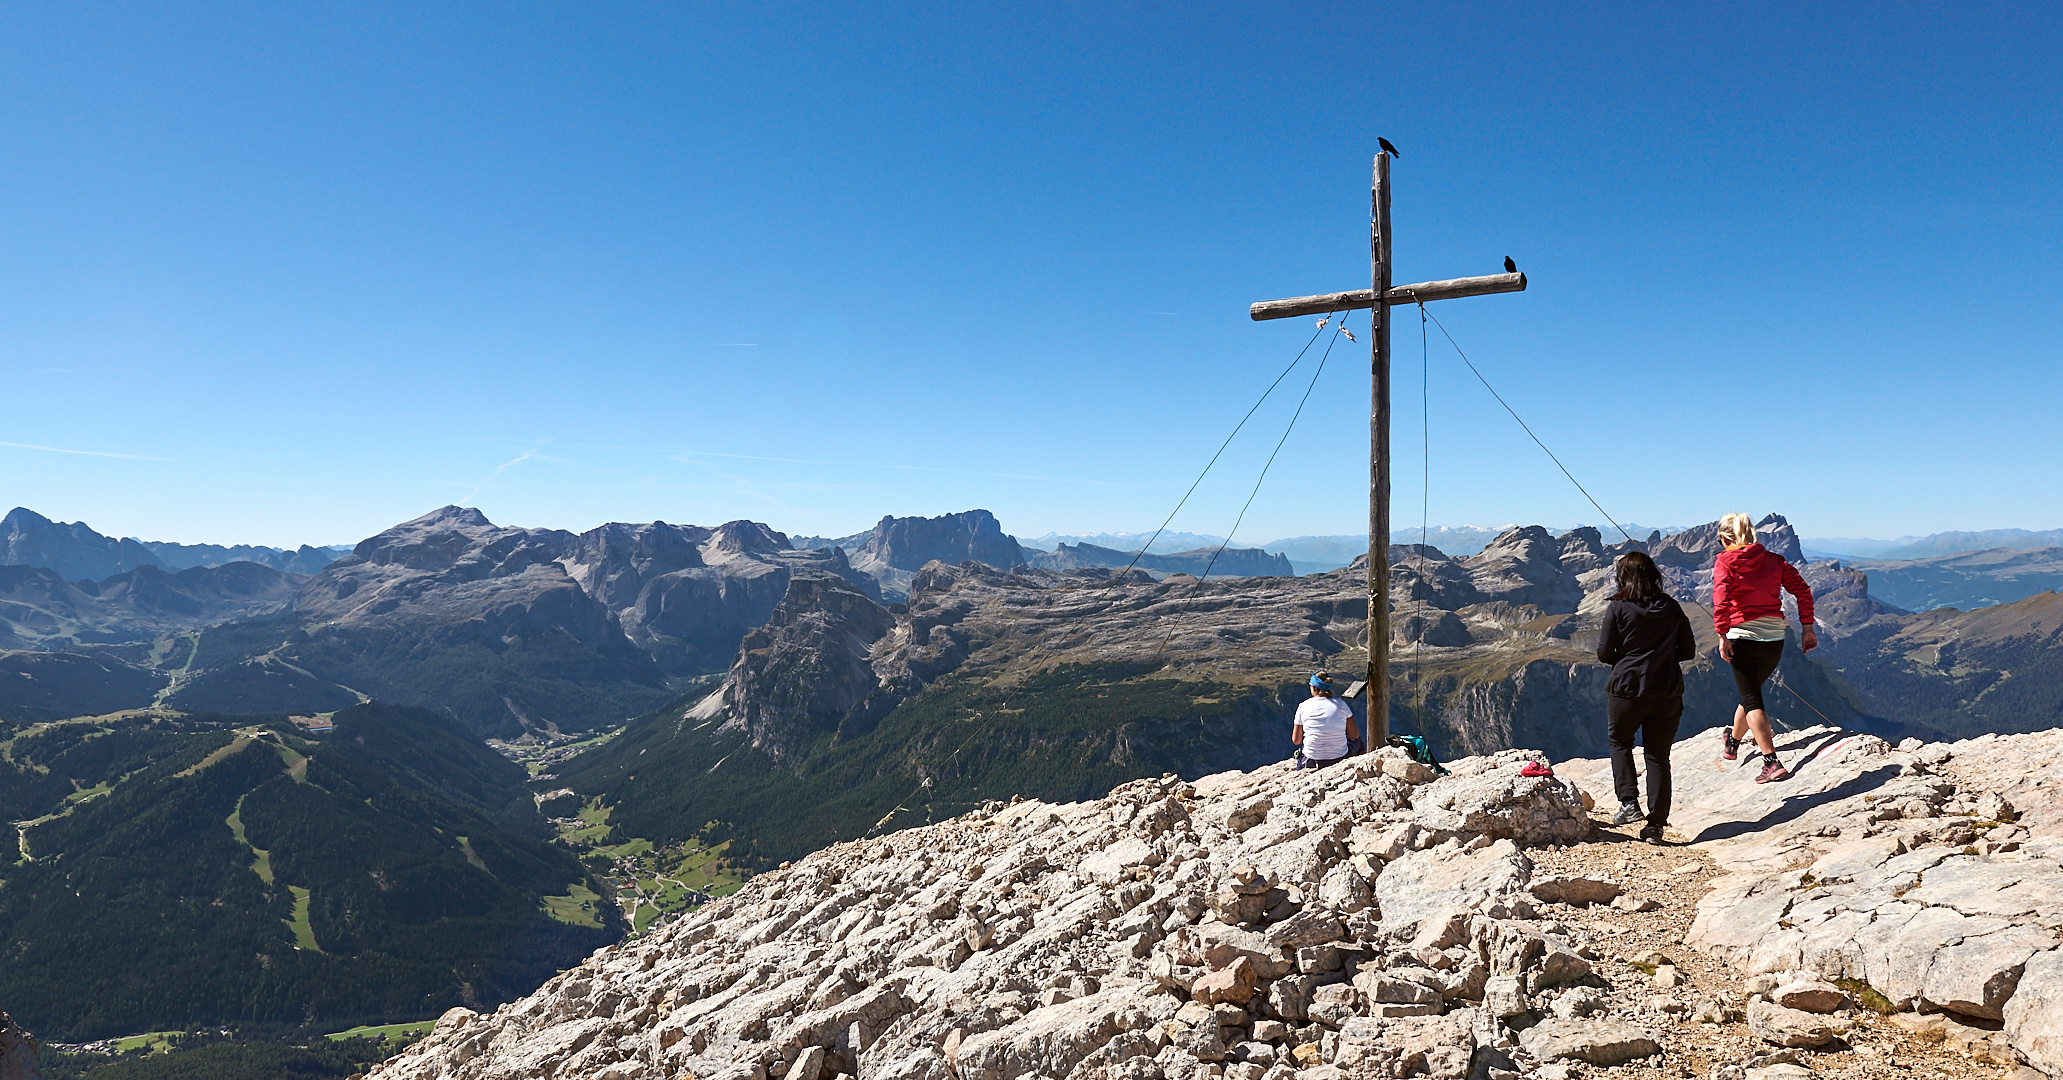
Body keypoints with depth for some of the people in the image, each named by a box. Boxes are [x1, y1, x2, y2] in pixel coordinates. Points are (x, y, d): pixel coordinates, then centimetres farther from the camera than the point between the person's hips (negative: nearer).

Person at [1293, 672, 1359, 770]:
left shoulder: (1303, 707, -6)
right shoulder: (1341, 704, -4)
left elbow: (1296, 740, -2)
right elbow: (1354, 735, 1)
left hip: (1311, 763, 1)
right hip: (1340, 760, -1)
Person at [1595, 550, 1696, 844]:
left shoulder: (1617, 607, -7)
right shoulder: (1672, 607, 3)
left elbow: (1604, 654, -7)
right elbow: (1688, 651, 8)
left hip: (1627, 689, -3)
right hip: (1667, 693, 3)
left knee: (1618, 742, 21)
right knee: (1658, 756, 10)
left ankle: (1629, 803, 7)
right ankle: (1656, 825, 10)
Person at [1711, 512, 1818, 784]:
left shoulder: (1724, 561, -4)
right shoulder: (1773, 559, 9)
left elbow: (1721, 598, -19)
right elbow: (1803, 590, 4)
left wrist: (1722, 636, -18)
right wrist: (1808, 628, 6)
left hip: (1742, 636, -5)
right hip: (1775, 638, 5)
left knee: (1752, 701, -2)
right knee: (1752, 692, 23)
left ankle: (1772, 763, -13)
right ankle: (1732, 742, 44)